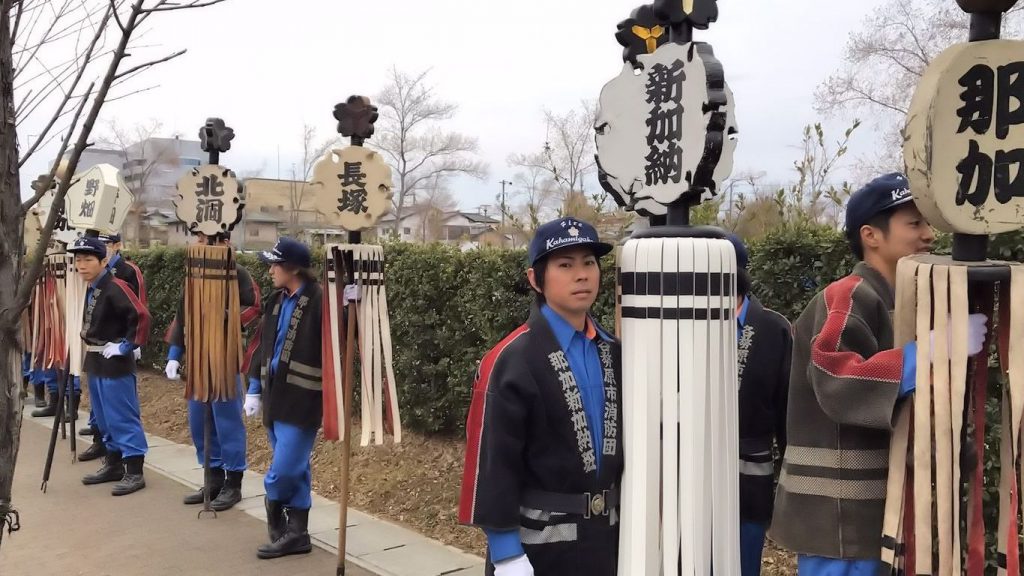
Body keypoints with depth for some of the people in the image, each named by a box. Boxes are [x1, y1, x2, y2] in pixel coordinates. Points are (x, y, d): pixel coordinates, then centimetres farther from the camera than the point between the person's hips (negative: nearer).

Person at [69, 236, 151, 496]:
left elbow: (141, 315, -29)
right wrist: (88, 349, 16)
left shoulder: (115, 288, -19)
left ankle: (134, 472, 2)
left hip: (115, 364, -9)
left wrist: (126, 345, -21)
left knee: (123, 418, -4)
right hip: (95, 362, 9)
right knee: (105, 418, 17)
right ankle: (113, 464, 28)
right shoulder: (88, 289, 9)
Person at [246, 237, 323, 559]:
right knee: (295, 470, 14)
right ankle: (295, 533, 22)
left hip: (301, 399, -7)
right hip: (275, 397, 8)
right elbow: (264, 346, 18)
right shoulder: (276, 301, 12)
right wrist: (254, 389, 18)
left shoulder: (320, 300, -13)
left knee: (284, 470, -4)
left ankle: (275, 518, 20)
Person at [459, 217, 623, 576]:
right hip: (537, 541, -6)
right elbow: (493, 461, -16)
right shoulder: (511, 361, -16)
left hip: (607, 533, 6)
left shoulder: (613, 354, 5)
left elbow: (628, 440, 12)